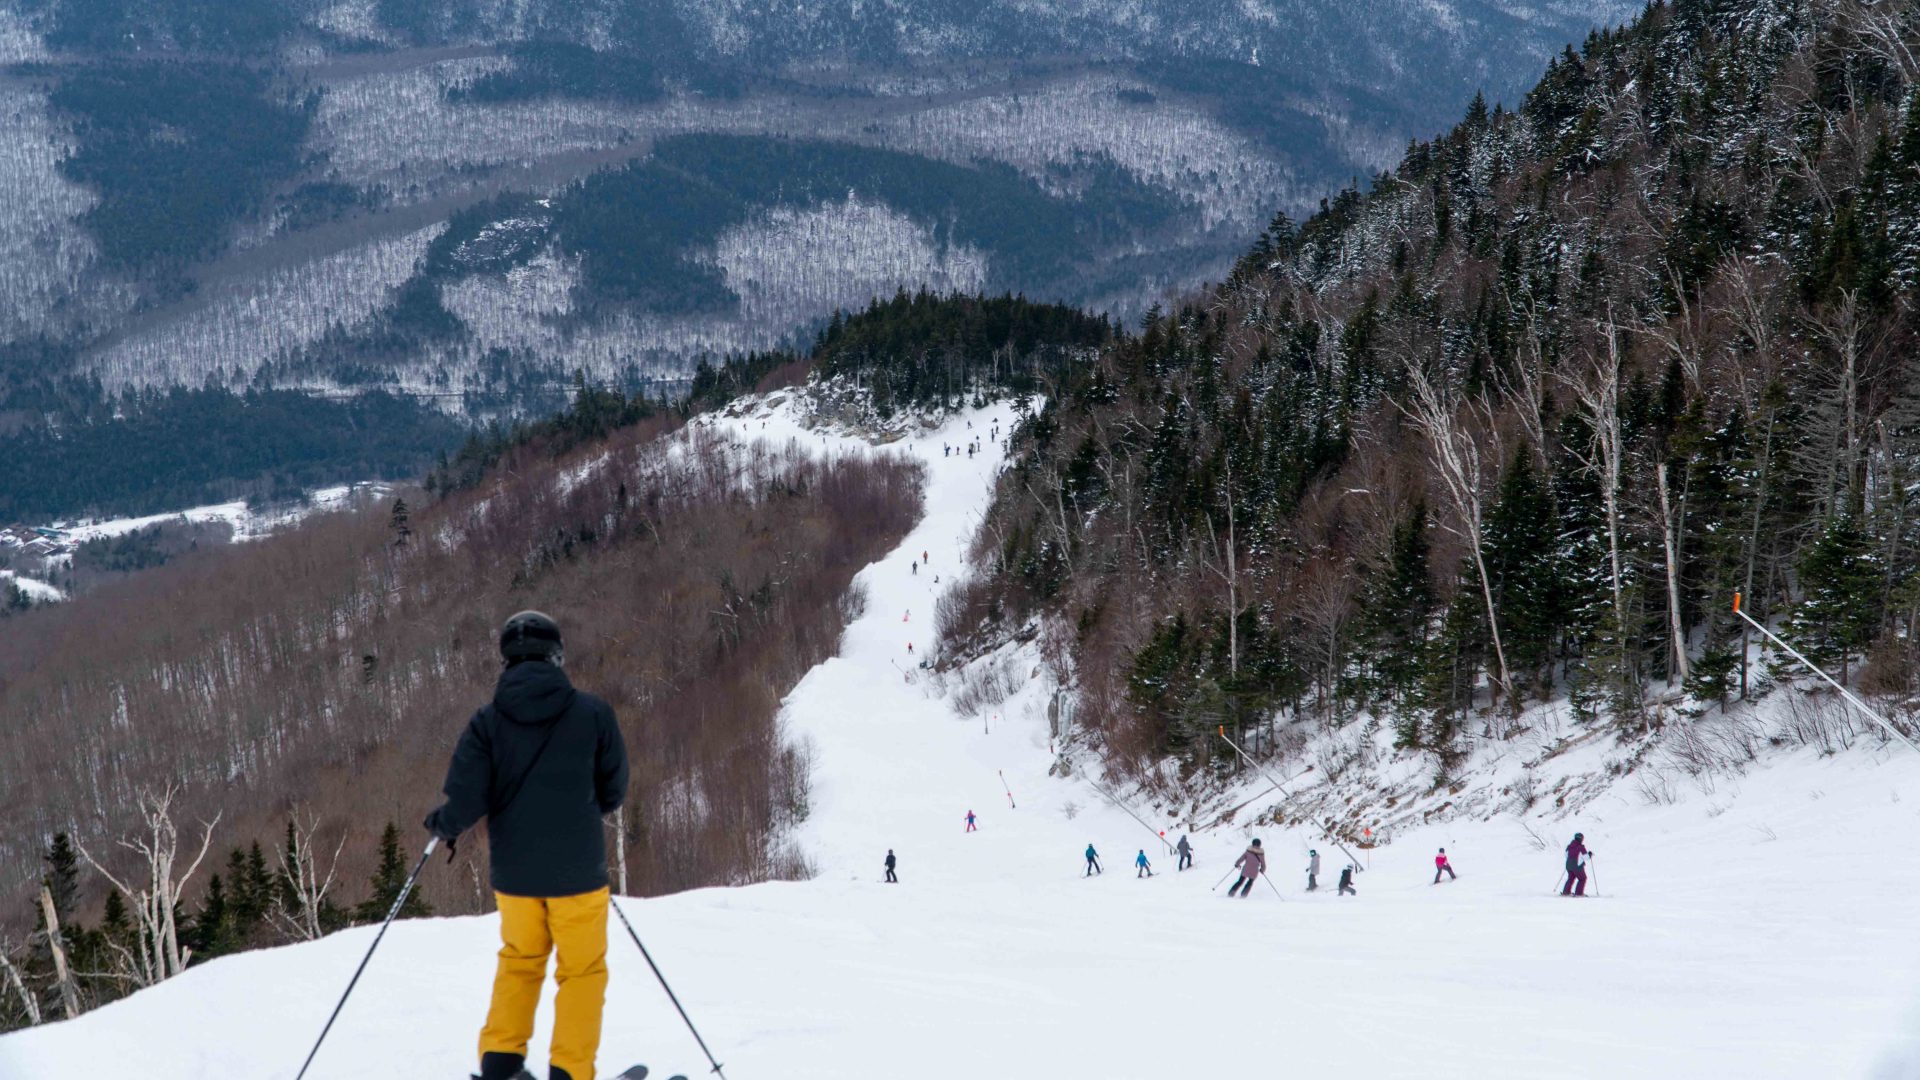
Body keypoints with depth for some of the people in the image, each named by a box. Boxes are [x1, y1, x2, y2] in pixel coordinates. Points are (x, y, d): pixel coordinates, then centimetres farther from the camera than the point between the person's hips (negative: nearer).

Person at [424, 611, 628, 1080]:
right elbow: (613, 791, 1)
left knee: (519, 963, 21)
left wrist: (443, 824, 10)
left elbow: (466, 800, -12)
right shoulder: (592, 712, -8)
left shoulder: (488, 721, -7)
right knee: (582, 971, 10)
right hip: (578, 869, -2)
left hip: (515, 871, 2)